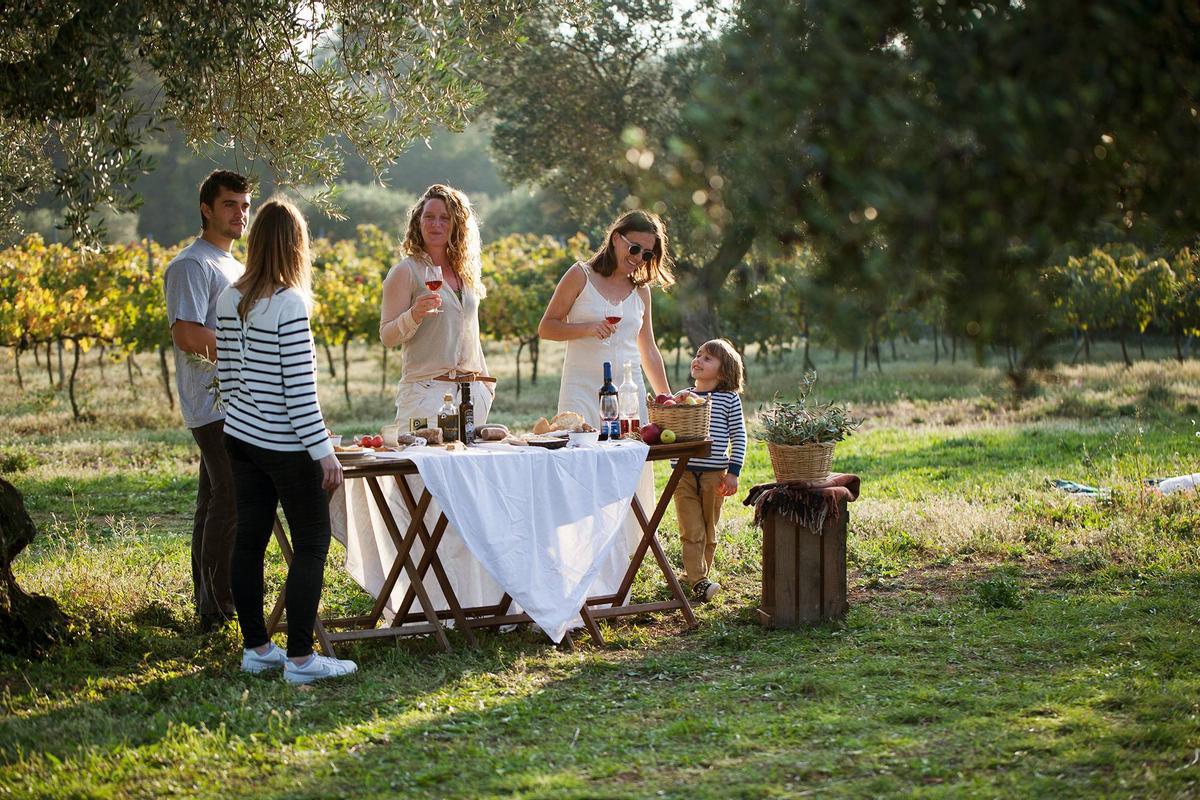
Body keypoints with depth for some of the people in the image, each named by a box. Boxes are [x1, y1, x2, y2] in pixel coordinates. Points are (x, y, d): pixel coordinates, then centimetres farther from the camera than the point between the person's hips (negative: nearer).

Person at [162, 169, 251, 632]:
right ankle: (219, 606, -10)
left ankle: (209, 603, 19)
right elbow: (186, 334, -21)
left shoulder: (232, 266, 21)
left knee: (217, 501, 13)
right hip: (215, 406, -10)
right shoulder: (192, 265, -11)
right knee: (231, 502, -13)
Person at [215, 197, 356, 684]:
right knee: (311, 544, 1)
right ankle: (300, 658, -1)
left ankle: (256, 649, 18)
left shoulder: (229, 300, 5)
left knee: (250, 539, 11)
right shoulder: (288, 303, -18)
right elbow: (299, 387, -19)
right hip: (285, 444, -8)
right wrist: (323, 451, -15)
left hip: (240, 437, 8)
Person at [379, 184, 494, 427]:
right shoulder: (406, 271, -3)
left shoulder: (465, 272, 14)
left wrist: (486, 384, 18)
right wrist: (414, 314, -25)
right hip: (426, 388, -6)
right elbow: (387, 337, -7)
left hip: (472, 391, 6)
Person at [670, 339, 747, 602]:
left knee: (709, 531, 9)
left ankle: (696, 575, 21)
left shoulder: (729, 399, 0)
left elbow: (738, 437, 0)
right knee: (692, 531, -5)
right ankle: (697, 581, -5)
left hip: (714, 474, -1)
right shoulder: (682, 396, 7)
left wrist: (733, 472, -5)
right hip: (684, 472, 1)